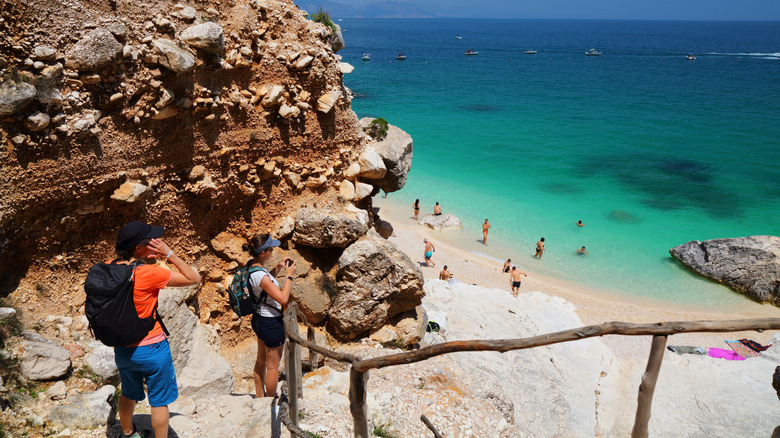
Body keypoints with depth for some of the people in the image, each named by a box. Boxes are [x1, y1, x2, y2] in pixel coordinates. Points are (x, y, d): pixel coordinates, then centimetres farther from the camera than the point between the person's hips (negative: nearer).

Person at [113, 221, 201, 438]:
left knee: (128, 394, 29)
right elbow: (193, 278, -18)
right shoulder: (149, 273, -26)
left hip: (122, 348, 7)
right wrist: (169, 254, -19)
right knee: (159, 401, 12)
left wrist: (145, 258, 5)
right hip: (151, 349, -7)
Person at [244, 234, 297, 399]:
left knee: (261, 360, 26)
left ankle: (260, 395, 43)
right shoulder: (260, 276, -30)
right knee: (273, 365, 9)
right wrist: (289, 275, -20)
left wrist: (279, 267, 2)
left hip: (259, 318, 10)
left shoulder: (252, 265, -3)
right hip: (271, 322, -10)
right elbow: (283, 299, -28)